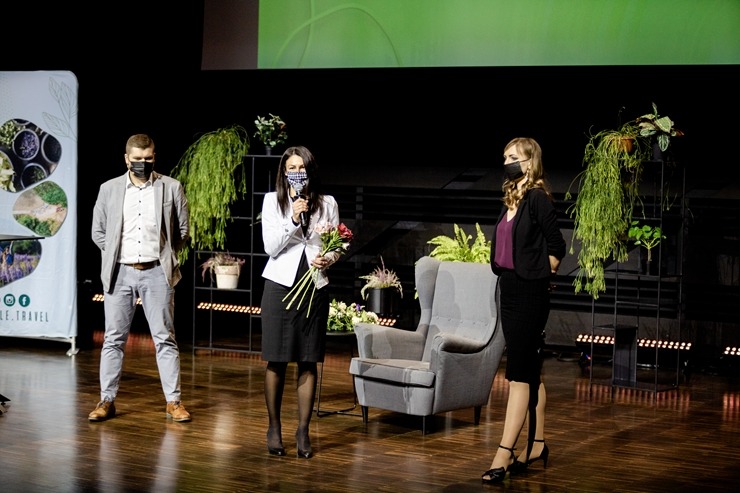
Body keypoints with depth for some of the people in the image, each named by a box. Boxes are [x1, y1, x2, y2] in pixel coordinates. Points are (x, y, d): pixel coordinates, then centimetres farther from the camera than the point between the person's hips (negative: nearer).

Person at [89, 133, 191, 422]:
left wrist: (164, 256, 6)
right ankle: (107, 401, 11)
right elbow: (98, 231, 12)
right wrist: (117, 254, 6)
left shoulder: (171, 188, 2)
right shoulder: (109, 189, 6)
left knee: (165, 339, 2)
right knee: (113, 339, 5)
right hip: (120, 272, 1)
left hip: (156, 273, -1)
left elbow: (182, 230, 8)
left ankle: (173, 401, 6)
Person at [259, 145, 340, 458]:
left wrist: (327, 259, -10)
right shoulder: (273, 201, 3)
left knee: (308, 363, 2)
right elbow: (270, 247, -4)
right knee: (276, 361, 1)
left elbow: (336, 245, 12)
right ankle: (274, 428, 13)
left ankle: (303, 431, 9)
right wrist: (293, 219, -17)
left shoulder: (327, 204, 7)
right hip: (280, 285, -1)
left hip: (313, 287, 1)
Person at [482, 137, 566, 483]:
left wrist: (540, 276, -4)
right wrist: (507, 279, 13)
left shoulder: (538, 198, -12)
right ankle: (537, 444, 21)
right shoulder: (513, 199, 12)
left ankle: (504, 454, -11)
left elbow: (556, 247, -13)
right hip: (510, 292, 9)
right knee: (531, 371, 13)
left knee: (519, 373, -9)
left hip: (529, 295, -9)